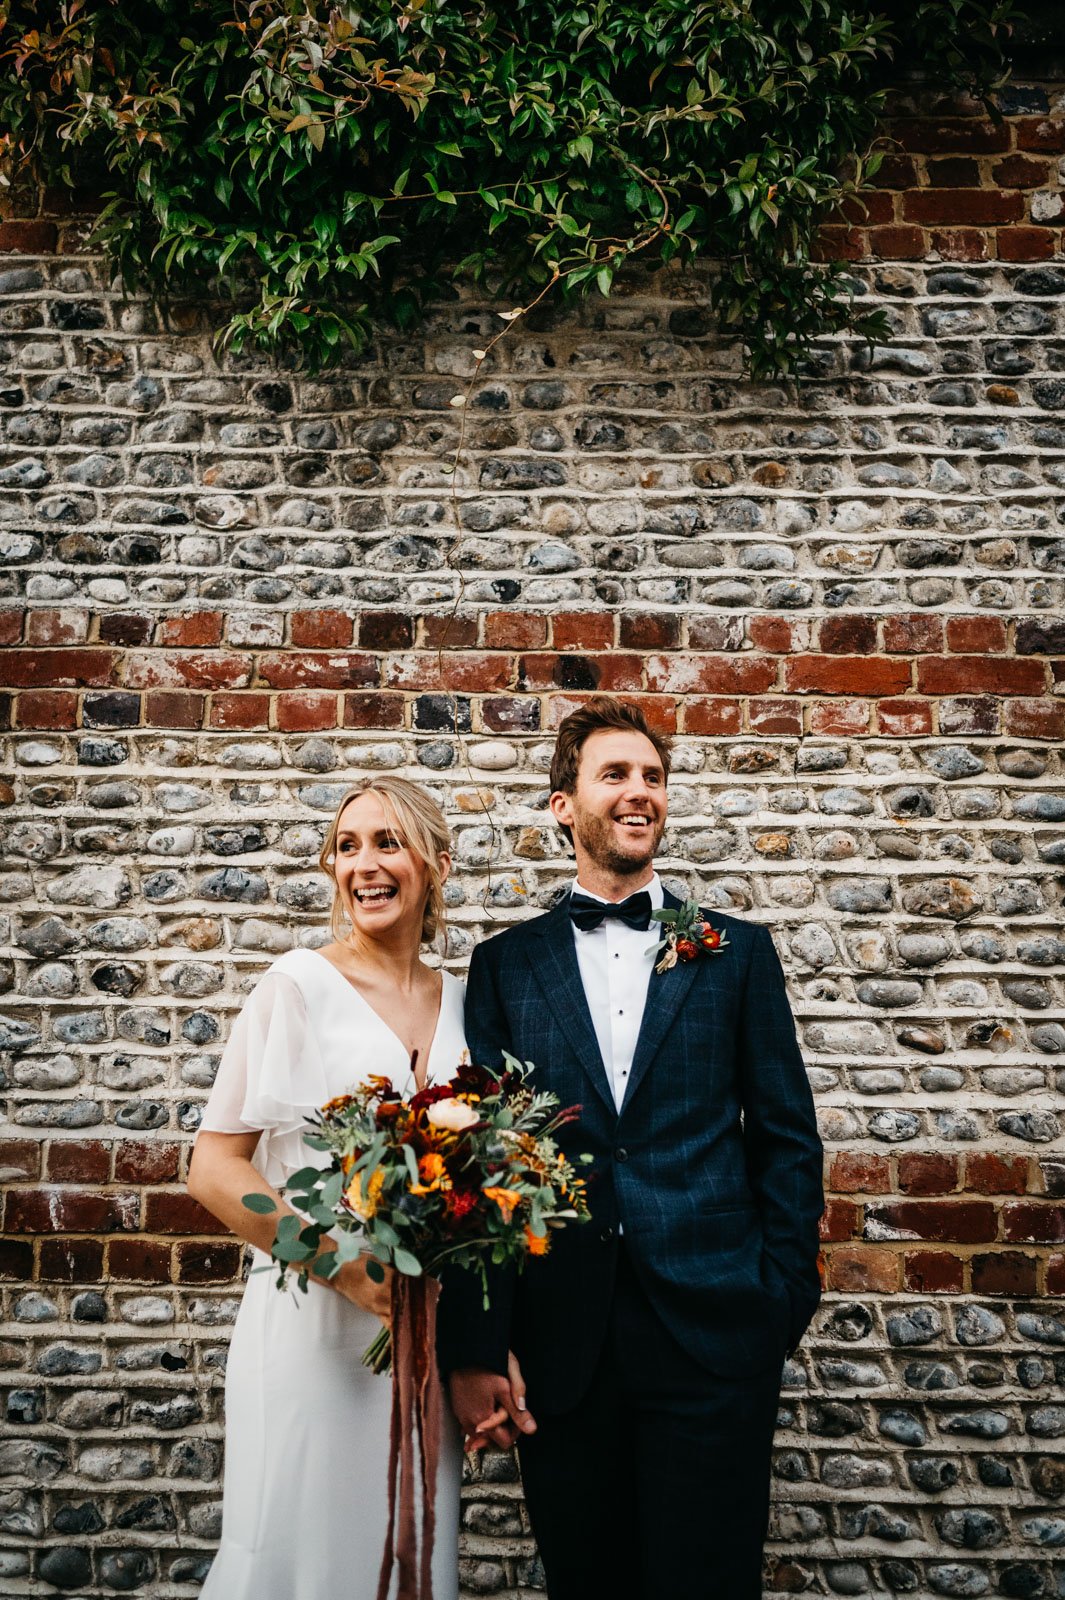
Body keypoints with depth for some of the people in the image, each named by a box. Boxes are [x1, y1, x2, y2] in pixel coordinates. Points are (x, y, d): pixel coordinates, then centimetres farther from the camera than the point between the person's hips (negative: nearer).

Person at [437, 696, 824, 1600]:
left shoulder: (737, 952, 6)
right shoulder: (507, 964, 7)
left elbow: (786, 1137, 7)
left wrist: (786, 1302, 0)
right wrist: (475, 1348, -4)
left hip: (712, 1332, -1)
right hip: (559, 1348, 1)